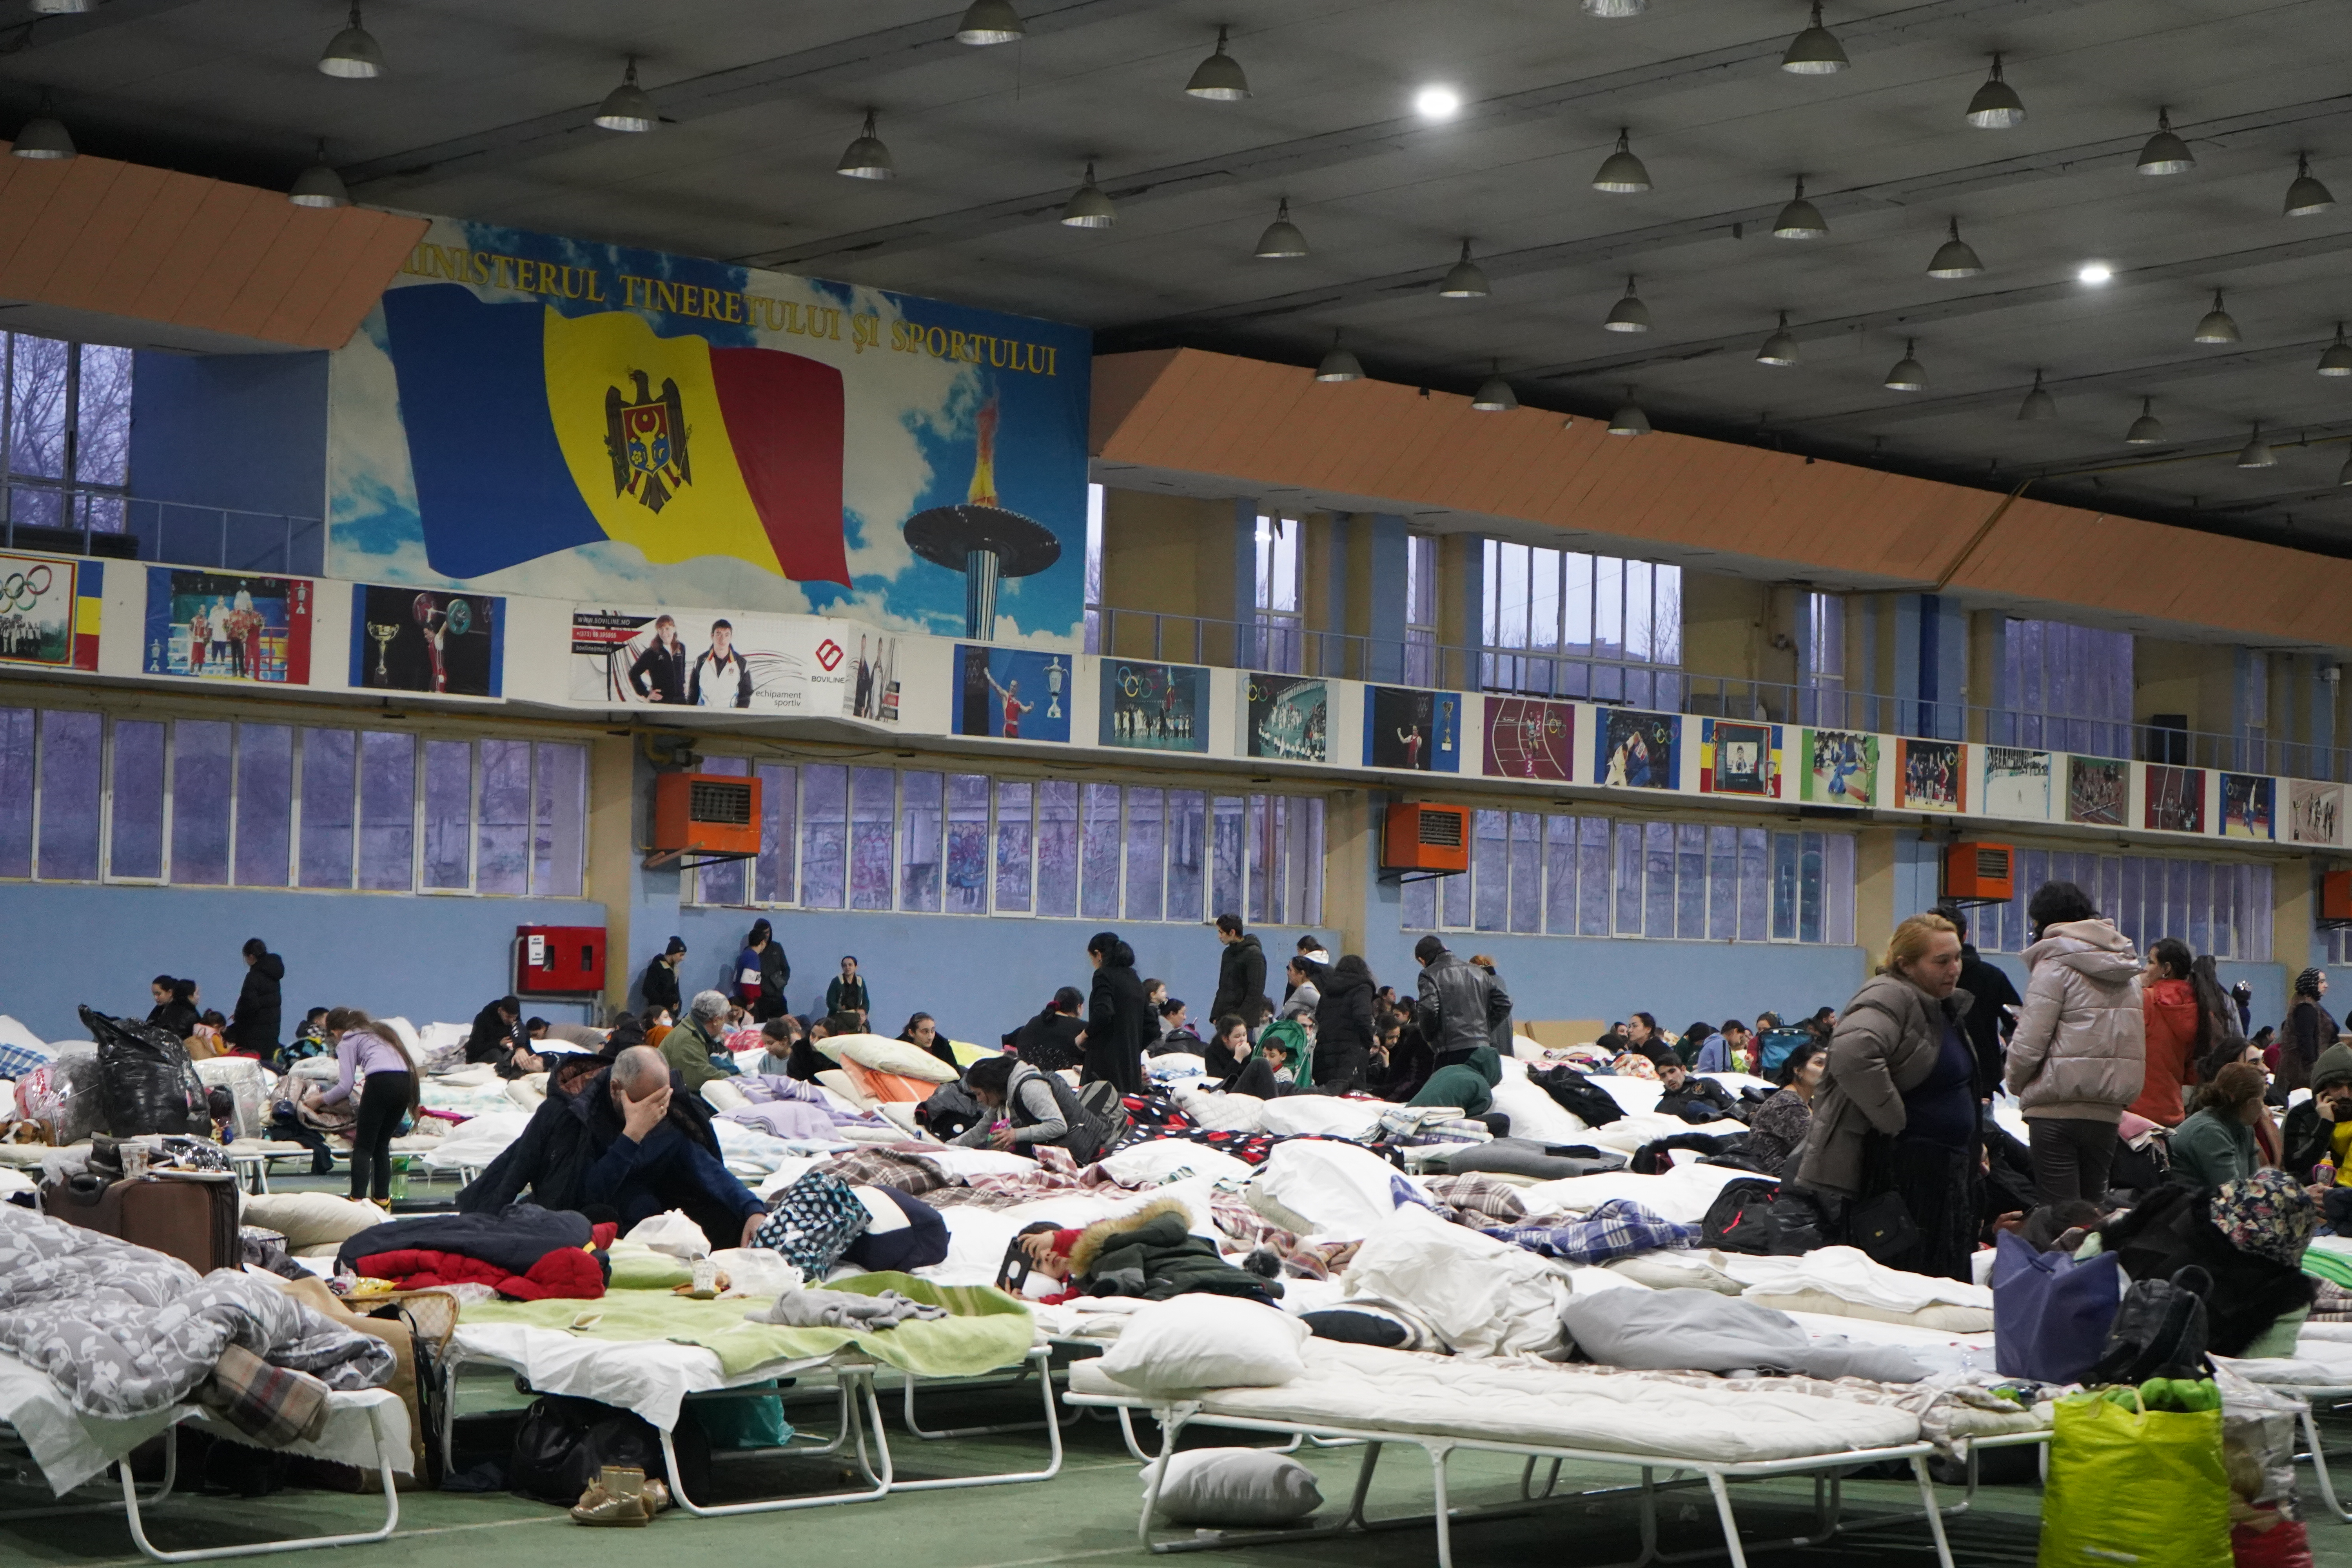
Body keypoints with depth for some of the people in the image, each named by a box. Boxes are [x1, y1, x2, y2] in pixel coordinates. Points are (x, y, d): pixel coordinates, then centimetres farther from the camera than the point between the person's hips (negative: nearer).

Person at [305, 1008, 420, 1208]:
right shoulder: (377, 1031, 33)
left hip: (381, 1082, -7)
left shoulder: (347, 1043, 13)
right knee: (381, 1144, 17)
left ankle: (357, 1199, -9)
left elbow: (346, 1086, 4)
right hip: (405, 1081, 7)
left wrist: (320, 1099, 18)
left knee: (363, 1146, 0)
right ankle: (382, 1199, 16)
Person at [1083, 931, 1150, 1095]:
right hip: (1132, 1063, 8)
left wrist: (1084, 1035, -7)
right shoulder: (1134, 978, 19)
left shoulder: (1104, 975, -5)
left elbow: (1103, 1013, -21)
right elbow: (1152, 1028, 19)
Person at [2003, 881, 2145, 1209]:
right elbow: (2133, 1040, 13)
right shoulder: (2126, 969, 14)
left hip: (2058, 1111, -7)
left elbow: (2029, 1044, -13)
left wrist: (2015, 1082, 4)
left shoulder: (2055, 965, -9)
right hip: (2108, 1111, 7)